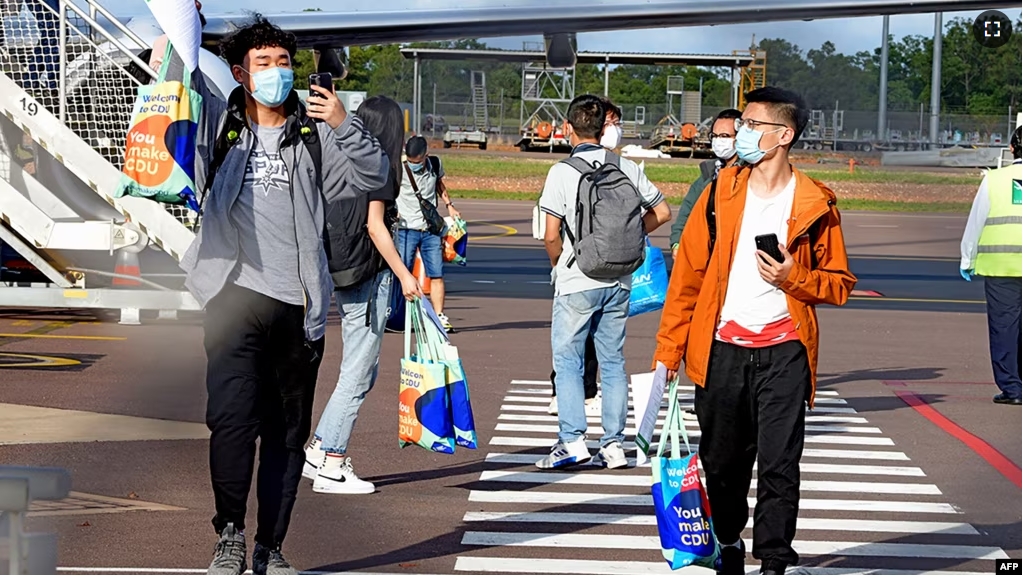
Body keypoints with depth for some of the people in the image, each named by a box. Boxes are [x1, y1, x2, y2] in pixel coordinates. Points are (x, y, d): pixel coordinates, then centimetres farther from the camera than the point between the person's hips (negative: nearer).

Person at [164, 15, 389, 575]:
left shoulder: (314, 134, 12)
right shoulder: (216, 124, 10)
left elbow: (373, 176, 8)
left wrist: (345, 125, -7)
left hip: (299, 303, 2)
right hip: (236, 293, -2)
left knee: (288, 433, 7)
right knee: (233, 418, -18)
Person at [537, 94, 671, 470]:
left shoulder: (562, 172, -10)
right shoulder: (626, 168, 2)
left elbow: (551, 235, -11)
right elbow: (662, 212, 8)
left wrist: (559, 265, 8)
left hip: (577, 283, -4)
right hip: (619, 282, 4)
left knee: (567, 360, 4)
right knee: (613, 362, 10)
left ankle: (572, 440, -4)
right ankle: (614, 445, 9)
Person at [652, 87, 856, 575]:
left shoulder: (815, 205, 0)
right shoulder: (722, 192, 5)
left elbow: (839, 283, 6)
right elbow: (687, 273, 6)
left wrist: (794, 278, -15)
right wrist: (668, 349, 2)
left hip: (783, 354, -2)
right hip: (721, 350, 3)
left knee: (778, 466, -6)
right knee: (721, 461, 12)